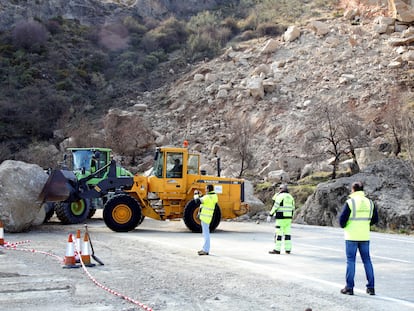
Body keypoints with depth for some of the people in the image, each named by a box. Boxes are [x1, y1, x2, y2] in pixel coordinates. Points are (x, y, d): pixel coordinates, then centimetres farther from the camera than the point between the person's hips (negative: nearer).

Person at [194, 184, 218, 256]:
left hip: (205, 217, -10)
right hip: (206, 217, 10)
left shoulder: (208, 197, -20)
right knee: (205, 233, 16)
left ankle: (206, 250, -6)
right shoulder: (213, 195, 10)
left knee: (206, 234, -7)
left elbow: (197, 201, -22)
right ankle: (205, 249, 22)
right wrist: (199, 194, 16)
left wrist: (196, 194, -6)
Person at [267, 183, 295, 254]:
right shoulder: (290, 197, 13)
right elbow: (292, 208, 17)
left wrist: (270, 216, -11)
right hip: (288, 218, 7)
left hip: (281, 218, -7)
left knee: (278, 233, -4)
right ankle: (288, 249, 8)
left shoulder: (279, 196, -9)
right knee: (287, 233, 9)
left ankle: (277, 250, -4)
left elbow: (275, 207, -14)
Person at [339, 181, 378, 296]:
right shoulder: (369, 202, 5)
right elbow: (375, 219, 9)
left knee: (350, 261, 2)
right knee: (367, 260, 11)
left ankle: (349, 288, 2)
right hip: (365, 237, 4)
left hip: (352, 236, -4)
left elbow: (342, 218, -13)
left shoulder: (350, 202, -10)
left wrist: (343, 226, 8)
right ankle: (371, 287, 10)